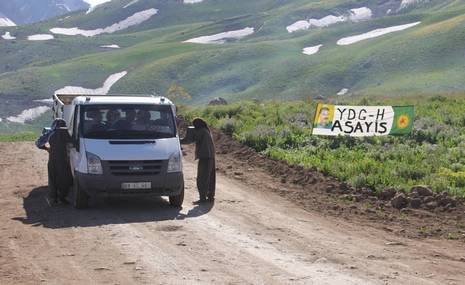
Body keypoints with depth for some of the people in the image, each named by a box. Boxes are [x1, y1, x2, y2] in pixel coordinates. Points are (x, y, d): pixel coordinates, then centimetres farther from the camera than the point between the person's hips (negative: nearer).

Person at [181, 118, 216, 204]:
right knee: (210, 178, 14)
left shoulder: (200, 131, -10)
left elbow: (189, 139, -11)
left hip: (204, 157, -10)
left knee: (202, 178, -8)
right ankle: (210, 196, 19)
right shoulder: (207, 131, 17)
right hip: (211, 156, 10)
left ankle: (203, 197, -11)